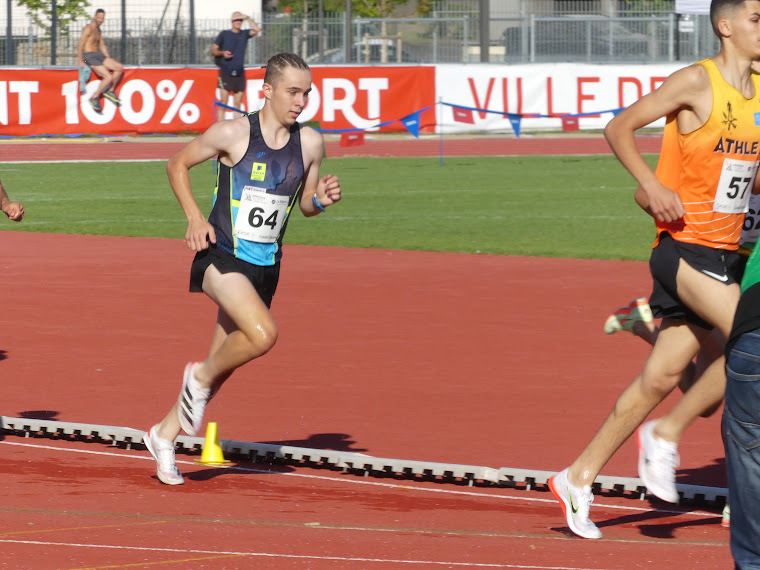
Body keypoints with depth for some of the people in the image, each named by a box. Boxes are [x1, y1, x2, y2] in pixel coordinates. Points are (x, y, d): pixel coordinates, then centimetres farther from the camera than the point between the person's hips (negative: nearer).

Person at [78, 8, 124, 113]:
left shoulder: (98, 30, 18)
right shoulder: (88, 29, -11)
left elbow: (102, 46, 24)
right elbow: (80, 46, -16)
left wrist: (109, 61, 17)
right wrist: (81, 61, -20)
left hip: (98, 55, 9)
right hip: (89, 57, -9)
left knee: (119, 68, -4)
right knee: (108, 77, -22)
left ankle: (110, 91, 6)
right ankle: (94, 98, -10)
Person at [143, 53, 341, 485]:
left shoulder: (310, 143, 2)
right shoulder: (232, 134, -11)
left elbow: (305, 205, 16)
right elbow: (178, 164, 3)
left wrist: (322, 199, -8)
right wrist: (195, 218, -9)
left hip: (265, 267, 6)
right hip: (222, 256, -6)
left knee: (224, 364, 12)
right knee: (263, 334, -29)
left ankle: (165, 435, 31)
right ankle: (201, 377, -1)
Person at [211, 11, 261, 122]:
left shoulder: (244, 34, 11)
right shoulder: (224, 34, 5)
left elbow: (257, 29, -5)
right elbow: (213, 50, 7)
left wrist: (247, 18, -7)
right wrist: (222, 53, -13)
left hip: (239, 73, 3)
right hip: (225, 72, -3)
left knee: (237, 103, 4)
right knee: (223, 101, -9)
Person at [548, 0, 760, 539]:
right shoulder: (696, 82, -10)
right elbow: (619, 129, -6)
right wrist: (652, 184, -18)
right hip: (686, 247, -7)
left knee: (662, 376, 9)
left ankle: (579, 479, 19)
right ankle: (666, 432, -4)